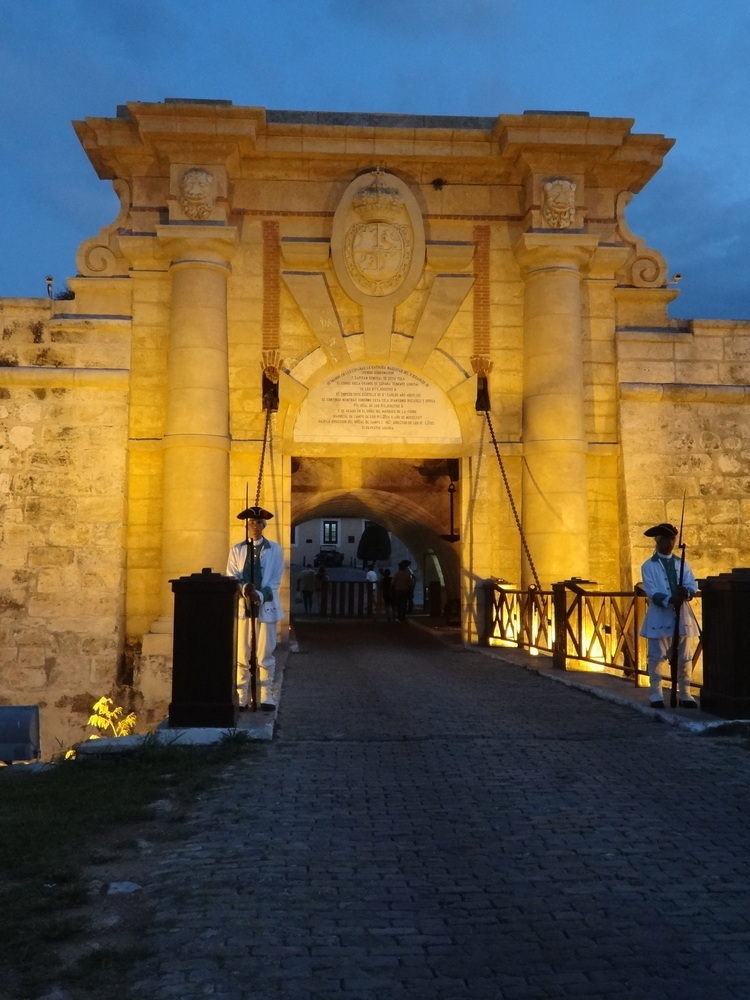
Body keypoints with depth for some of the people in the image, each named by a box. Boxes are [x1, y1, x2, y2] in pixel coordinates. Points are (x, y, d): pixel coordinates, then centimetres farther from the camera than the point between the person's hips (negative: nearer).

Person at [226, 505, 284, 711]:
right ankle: (241, 697, 6)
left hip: (266, 606, -1)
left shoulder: (275, 549, 6)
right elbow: (231, 578, 2)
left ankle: (266, 696, 7)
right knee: (242, 655, 1)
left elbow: (275, 581, 1)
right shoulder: (236, 549, 9)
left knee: (265, 654, 1)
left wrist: (260, 595, -16)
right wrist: (244, 589, -18)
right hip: (242, 606, 1)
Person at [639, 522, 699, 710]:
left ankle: (685, 695, 19)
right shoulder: (649, 566, 1)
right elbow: (652, 592, -9)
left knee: (684, 659, 9)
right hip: (659, 618, -4)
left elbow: (693, 586, 3)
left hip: (682, 616, 4)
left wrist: (685, 592, -20)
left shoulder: (682, 564, 14)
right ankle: (656, 696, 4)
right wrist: (669, 600, -26)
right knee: (657, 658, -2)